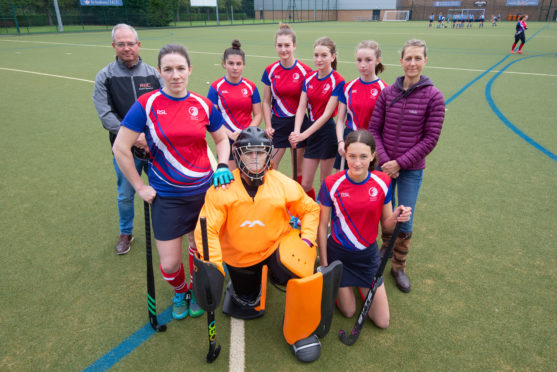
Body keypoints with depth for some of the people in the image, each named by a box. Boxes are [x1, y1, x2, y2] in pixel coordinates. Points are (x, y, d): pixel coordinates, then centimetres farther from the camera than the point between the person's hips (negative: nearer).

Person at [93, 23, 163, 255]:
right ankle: (126, 233, 35)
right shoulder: (105, 77, -2)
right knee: (125, 195, 12)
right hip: (124, 149, -1)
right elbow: (106, 115, -10)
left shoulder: (153, 74, 2)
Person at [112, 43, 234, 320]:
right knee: (169, 264, 4)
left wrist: (222, 166, -3)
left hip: (203, 191, 2)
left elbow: (222, 140, 13)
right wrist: (140, 187, -4)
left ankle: (196, 290, 46)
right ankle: (180, 292, 39)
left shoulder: (204, 106, -2)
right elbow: (120, 148, -6)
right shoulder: (147, 105, -10)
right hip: (166, 197, -2)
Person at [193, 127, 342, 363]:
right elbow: (207, 228, -22)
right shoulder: (222, 190, -21)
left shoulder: (285, 185, -17)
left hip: (278, 244, 0)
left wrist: (307, 240, -14)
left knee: (299, 270, -32)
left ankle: (302, 332, -5)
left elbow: (310, 210, -2)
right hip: (240, 256, 1)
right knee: (250, 309, 17)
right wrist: (213, 265, -31)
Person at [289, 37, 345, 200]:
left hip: (327, 131, -5)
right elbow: (301, 107, -1)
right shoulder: (309, 78, 6)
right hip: (311, 132, 5)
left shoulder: (338, 81, -11)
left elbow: (327, 114, -16)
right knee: (305, 184, 7)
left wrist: (304, 135, -21)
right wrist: (296, 131, -18)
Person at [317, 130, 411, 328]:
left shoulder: (383, 182, -11)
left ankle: (360, 285, 33)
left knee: (382, 322, 8)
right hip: (339, 254, -2)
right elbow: (322, 226, -9)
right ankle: (336, 283, 38)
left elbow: (386, 226, -3)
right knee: (348, 312, 11)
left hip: (368, 254, 2)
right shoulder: (332, 184, -18)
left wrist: (395, 217, -27)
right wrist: (324, 265, -6)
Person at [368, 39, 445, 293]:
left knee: (404, 223, 3)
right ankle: (384, 250, 39)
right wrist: (384, 160, -11)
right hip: (384, 166, 2)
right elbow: (374, 130, 1)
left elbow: (430, 139, -8)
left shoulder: (433, 96, -6)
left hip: (412, 170, -1)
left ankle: (399, 267, 27)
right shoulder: (387, 93, 0)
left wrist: (400, 162, -13)